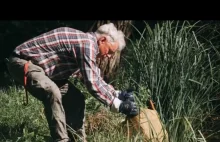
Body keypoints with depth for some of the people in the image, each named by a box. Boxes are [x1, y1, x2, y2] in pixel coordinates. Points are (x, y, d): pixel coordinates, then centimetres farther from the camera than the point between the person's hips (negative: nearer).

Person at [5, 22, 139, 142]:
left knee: (75, 98, 7)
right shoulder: (87, 44, -23)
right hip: (23, 62, -10)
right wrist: (118, 105, -20)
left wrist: (117, 94, 9)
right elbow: (92, 84, -26)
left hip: (42, 66, 10)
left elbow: (96, 80, 19)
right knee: (52, 93, -33)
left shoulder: (87, 43, 8)